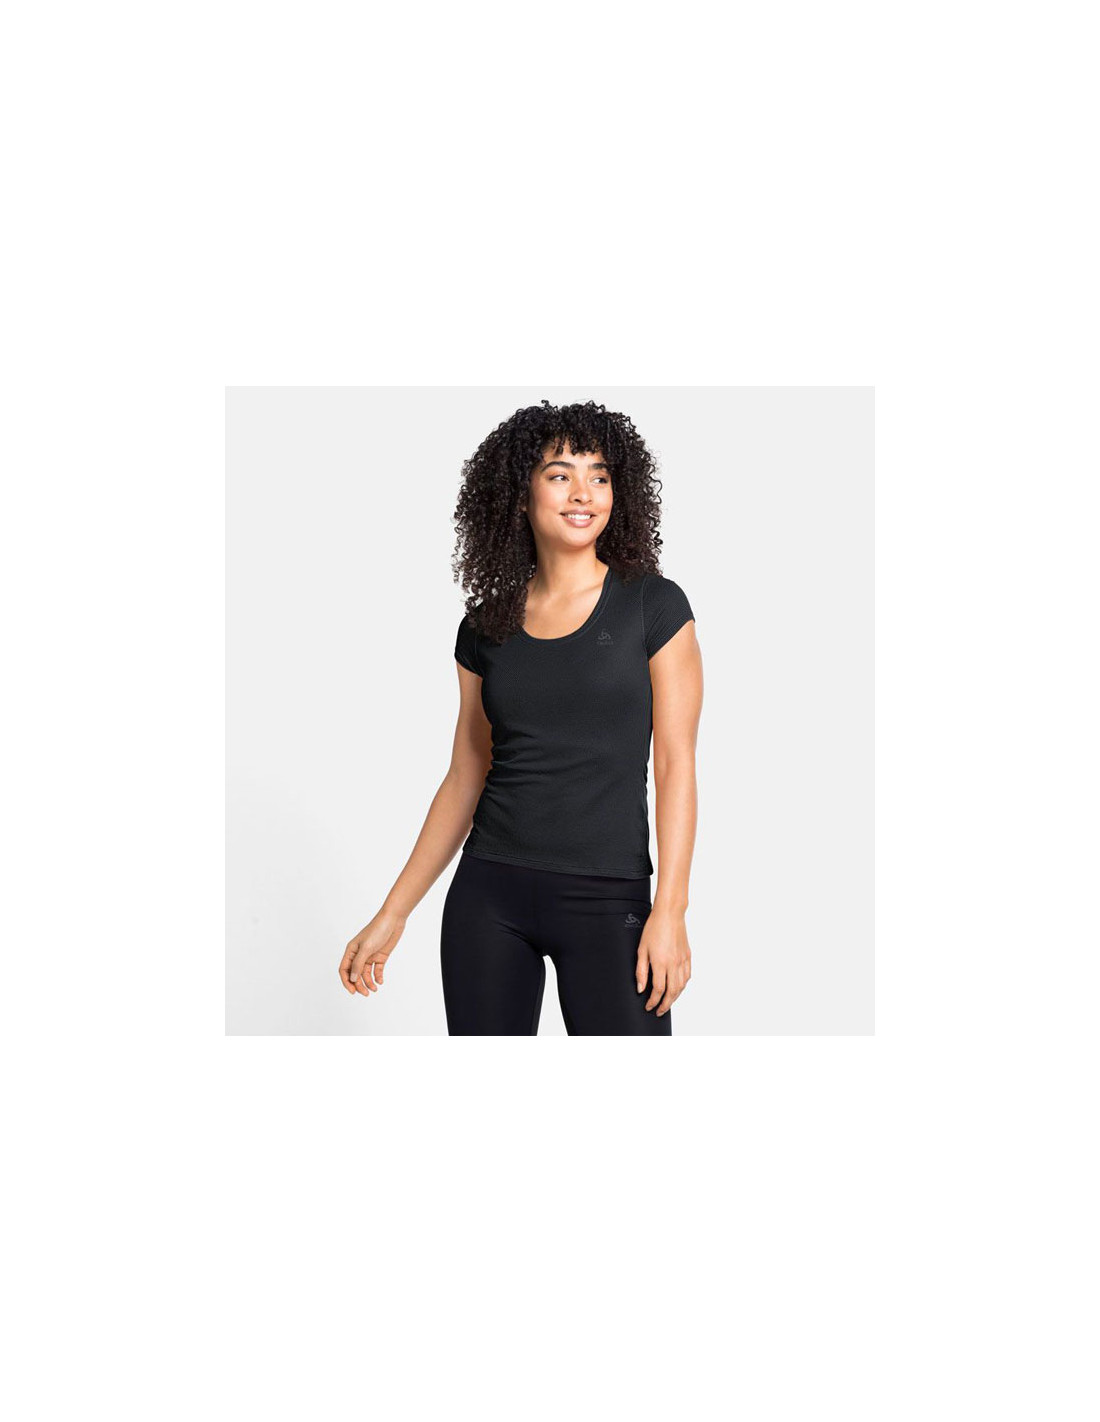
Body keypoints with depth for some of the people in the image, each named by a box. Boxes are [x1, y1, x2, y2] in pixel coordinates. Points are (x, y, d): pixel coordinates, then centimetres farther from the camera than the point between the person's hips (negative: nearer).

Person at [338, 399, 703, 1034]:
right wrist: (393, 914, 9)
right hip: (489, 893, 3)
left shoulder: (654, 606, -2)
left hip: (608, 900, -3)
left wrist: (670, 910, -12)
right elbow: (466, 777, 11)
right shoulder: (486, 626, 7)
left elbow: (676, 766, -4)